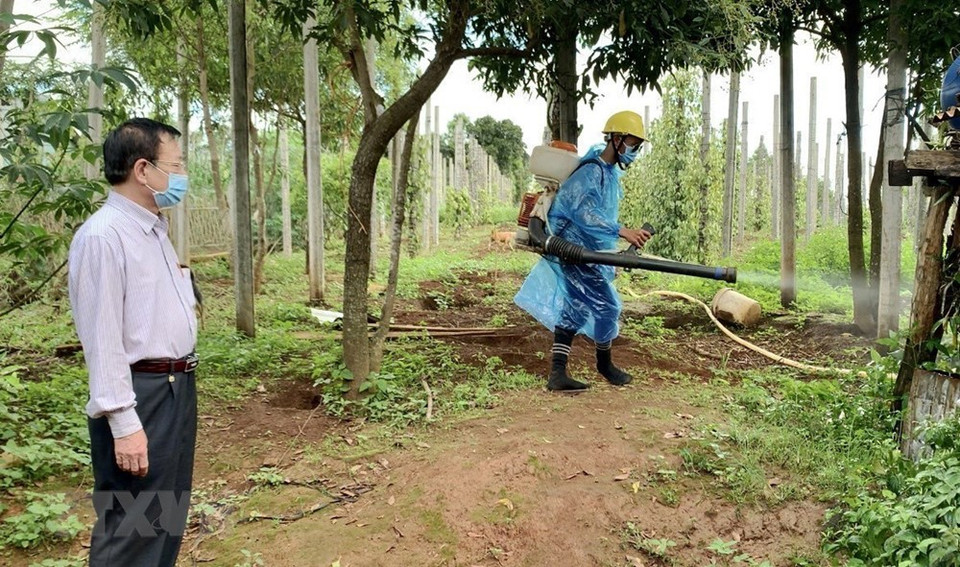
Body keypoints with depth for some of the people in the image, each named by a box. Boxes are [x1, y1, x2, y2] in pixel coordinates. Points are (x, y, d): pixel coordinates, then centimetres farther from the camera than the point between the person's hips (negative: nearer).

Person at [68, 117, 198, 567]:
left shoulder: (154, 230, 11)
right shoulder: (103, 235, -18)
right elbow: (102, 337, -21)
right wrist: (124, 422, -22)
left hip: (177, 387, 9)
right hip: (140, 395, -9)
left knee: (168, 517, 20)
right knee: (131, 529, 2)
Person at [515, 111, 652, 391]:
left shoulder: (610, 170, 12)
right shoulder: (591, 172, -19)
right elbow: (584, 213, -34)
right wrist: (623, 231, -42)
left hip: (590, 252, 10)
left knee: (574, 309, 8)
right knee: (605, 306, -3)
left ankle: (558, 373, 11)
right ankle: (604, 364, 20)